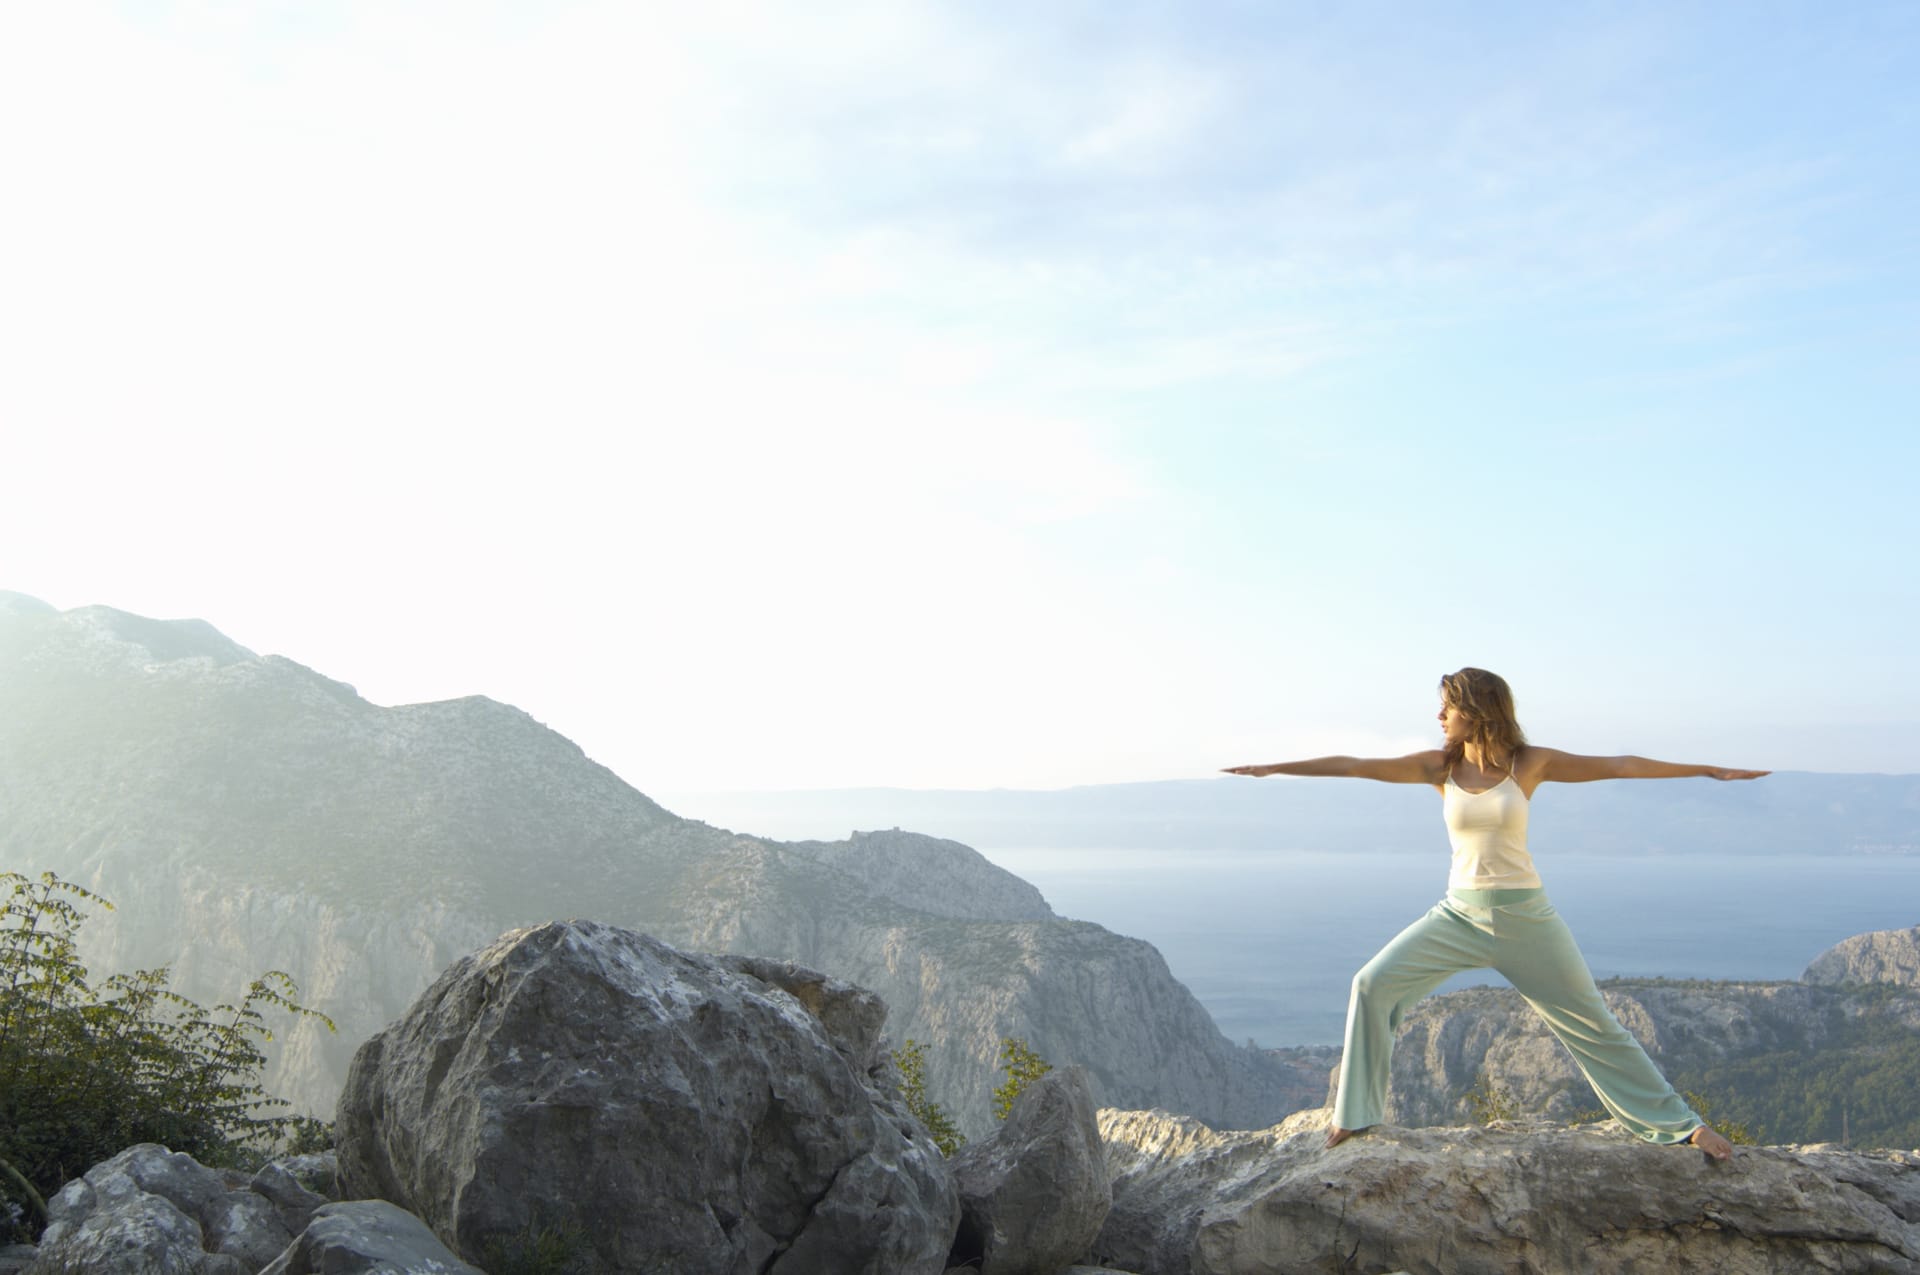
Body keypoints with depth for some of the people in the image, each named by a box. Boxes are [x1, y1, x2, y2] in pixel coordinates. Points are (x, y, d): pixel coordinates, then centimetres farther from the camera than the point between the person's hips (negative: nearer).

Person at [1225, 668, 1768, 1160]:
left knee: (1592, 1024, 3)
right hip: (1459, 915, 2)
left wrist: (1709, 770, 1)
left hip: (1524, 916, -2)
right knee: (1373, 984, -10)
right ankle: (1355, 1115, 2)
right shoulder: (1439, 766, -1)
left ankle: (1680, 1124, 21)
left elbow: (1619, 766, -1)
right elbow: (1354, 766, -3)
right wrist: (1273, 768, -4)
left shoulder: (1530, 763, -5)